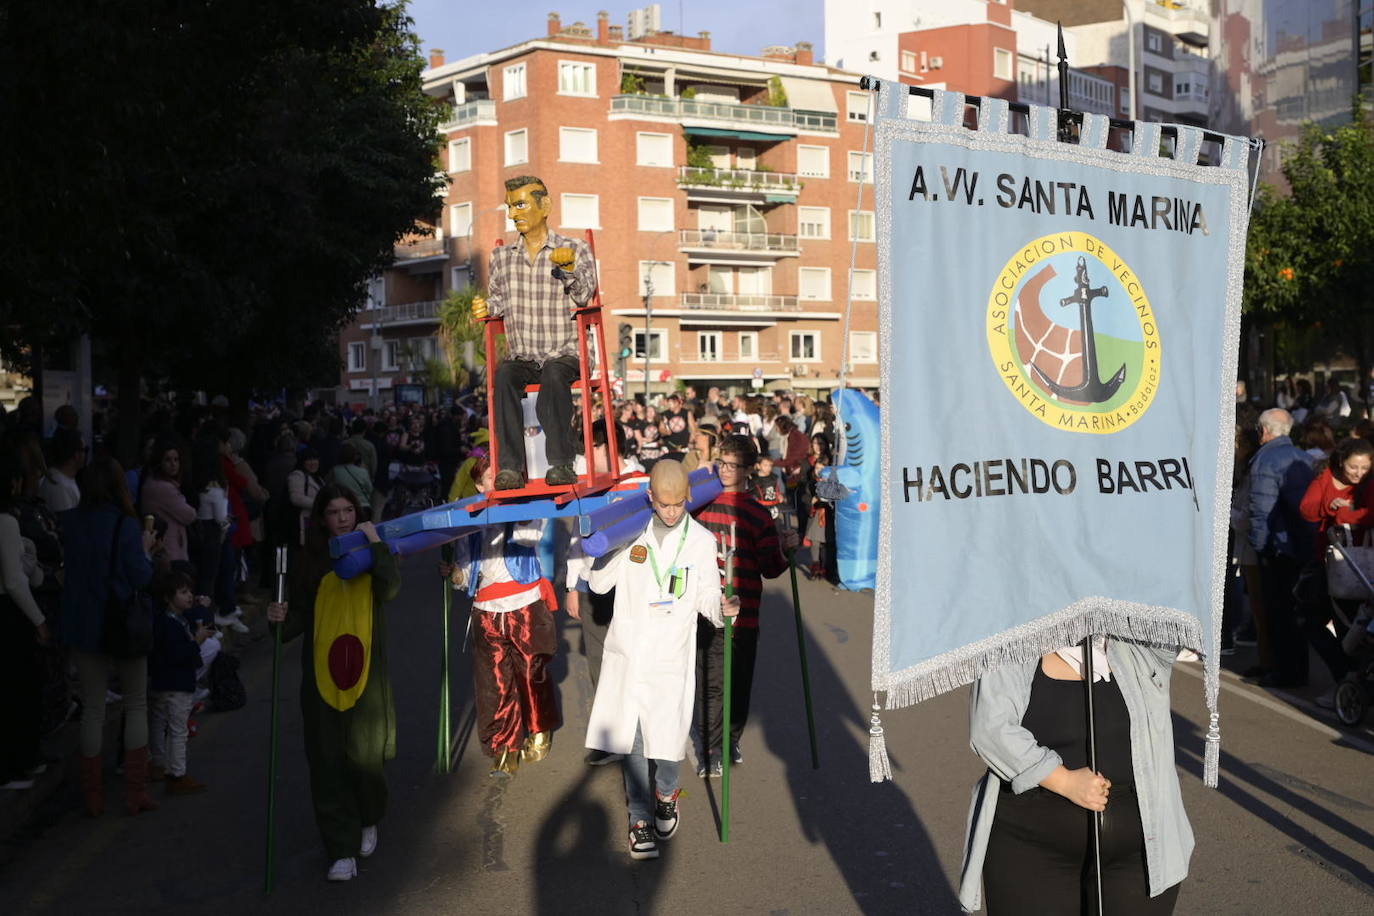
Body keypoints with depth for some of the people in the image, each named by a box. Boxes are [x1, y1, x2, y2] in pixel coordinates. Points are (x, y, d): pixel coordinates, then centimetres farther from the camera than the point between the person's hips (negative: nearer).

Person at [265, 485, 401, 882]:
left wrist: (375, 543, -13)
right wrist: (283, 620, -16)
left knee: (364, 753, 0)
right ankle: (342, 851, 6)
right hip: (322, 670, 1)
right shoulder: (312, 559, 7)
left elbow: (390, 589, -13)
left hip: (365, 668, -1)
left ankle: (367, 821, 30)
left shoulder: (371, 550, 6)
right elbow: (302, 613, 5)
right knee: (328, 759, -1)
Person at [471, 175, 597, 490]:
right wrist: (487, 307, -5)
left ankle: (561, 464, -39)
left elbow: (584, 296, -8)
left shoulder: (575, 249, 4)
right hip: (522, 358, 3)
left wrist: (568, 267, -28)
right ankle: (510, 467, -38)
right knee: (504, 374, -31)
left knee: (554, 373, -36)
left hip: (566, 355, -2)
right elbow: (500, 300, 19)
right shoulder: (502, 257, 15)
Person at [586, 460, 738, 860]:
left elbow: (706, 595, 8)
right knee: (631, 742, 3)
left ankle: (666, 795, 30)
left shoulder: (701, 540, 2)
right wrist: (620, 542, -11)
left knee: (667, 743, -2)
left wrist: (720, 609, -14)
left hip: (671, 656, -1)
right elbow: (598, 583, 2)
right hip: (627, 653, 1)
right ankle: (641, 820, 19)